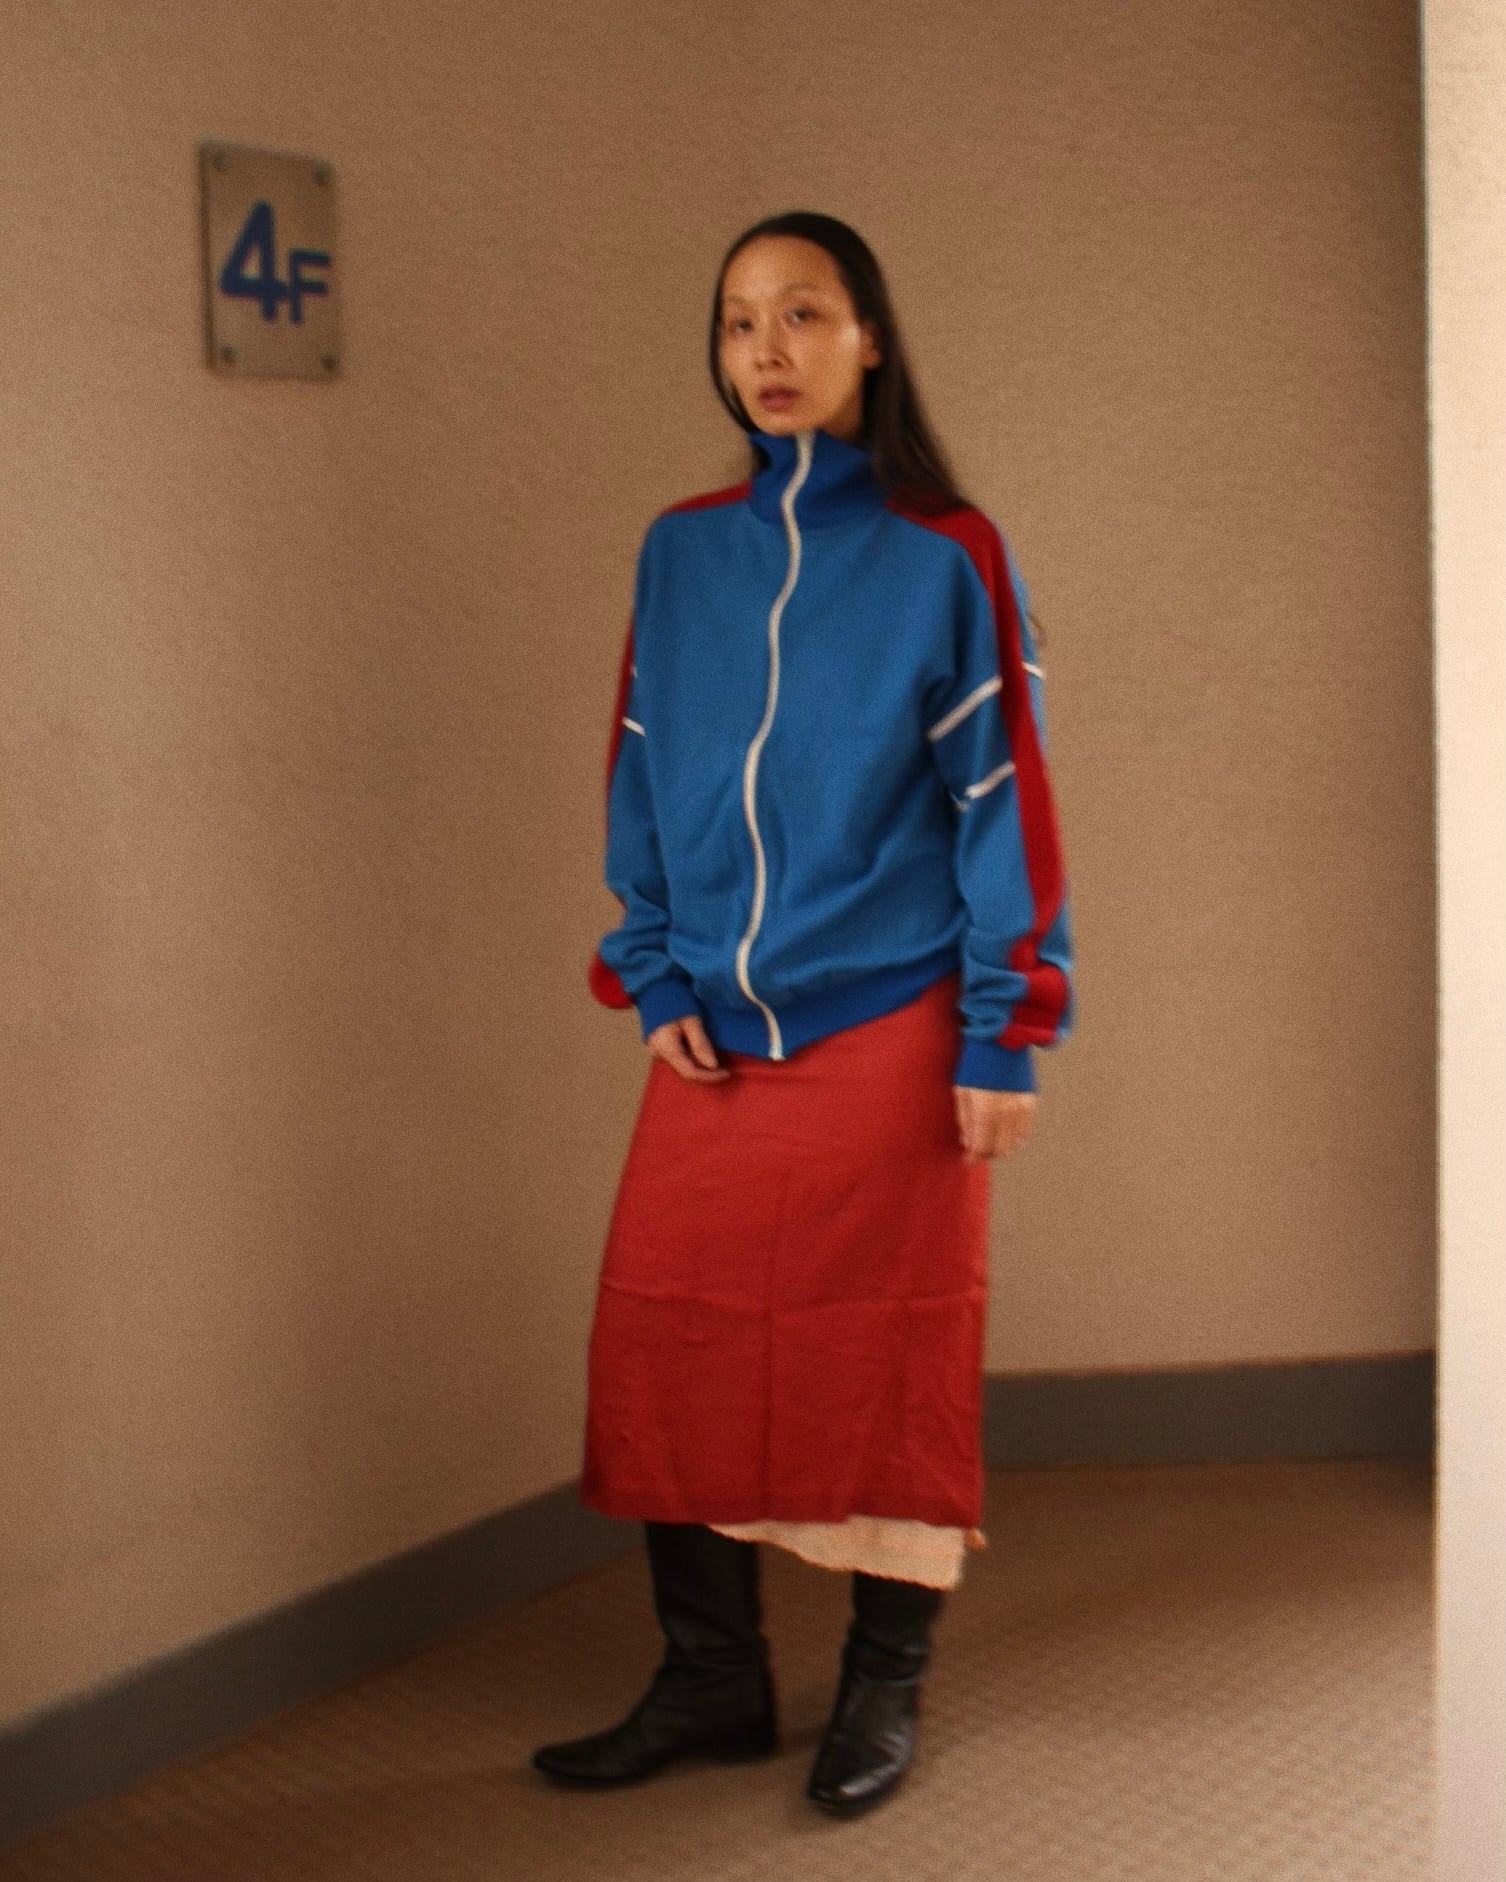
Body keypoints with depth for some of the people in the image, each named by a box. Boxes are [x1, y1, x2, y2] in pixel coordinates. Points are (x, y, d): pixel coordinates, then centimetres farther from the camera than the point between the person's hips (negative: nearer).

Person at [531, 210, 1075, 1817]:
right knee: (666, 1344, 3)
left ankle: (884, 1691, 22)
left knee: (889, 1354, 3)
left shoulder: (947, 558, -1)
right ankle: (710, 1682, 20)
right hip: (715, 1037, 4)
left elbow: (1003, 799, -3)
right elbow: (640, 773, 12)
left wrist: (1004, 1037, -7)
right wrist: (653, 976, 2)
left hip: (890, 1024, -3)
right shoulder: (679, 552, 9)